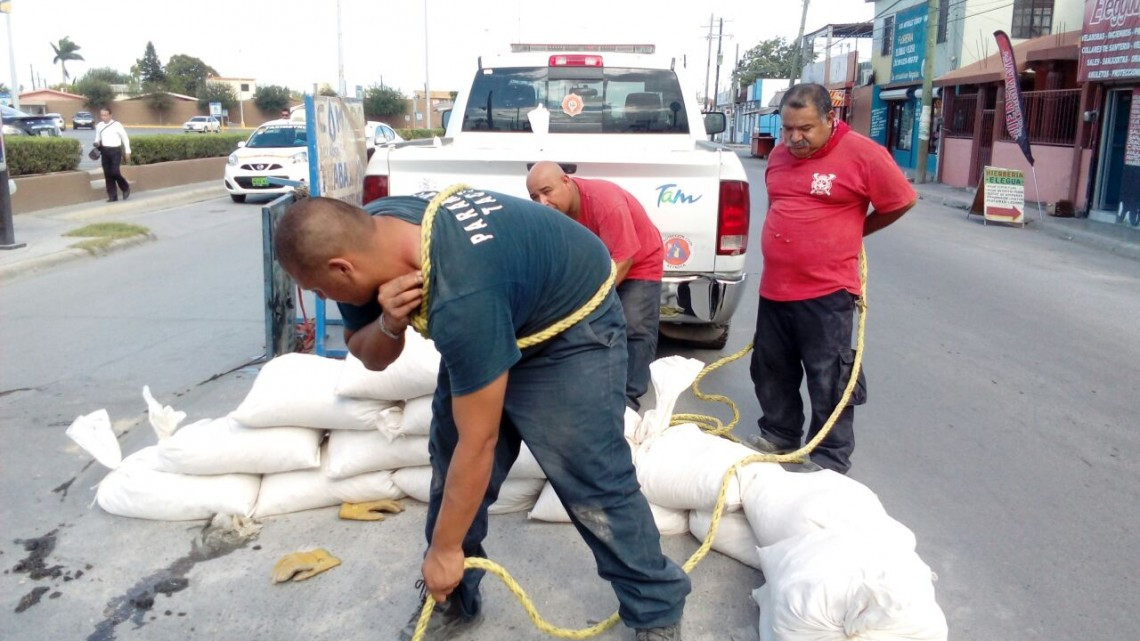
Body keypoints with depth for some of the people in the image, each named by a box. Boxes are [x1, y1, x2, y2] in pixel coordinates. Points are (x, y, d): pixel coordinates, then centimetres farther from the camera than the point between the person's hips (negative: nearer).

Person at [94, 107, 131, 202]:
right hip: (105, 151, 5)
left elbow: (125, 138, 0)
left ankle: (126, 188, 13)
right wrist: (97, 143, -6)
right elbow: (97, 138, 18)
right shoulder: (99, 126, 8)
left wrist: (127, 152, -2)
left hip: (115, 151, -5)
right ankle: (112, 196, 9)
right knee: (107, 174, 3)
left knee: (114, 172, -15)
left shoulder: (117, 125, -5)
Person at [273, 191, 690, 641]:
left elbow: (479, 443, -33)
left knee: (593, 482, -9)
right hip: (488, 323, 8)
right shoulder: (367, 233, -18)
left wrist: (444, 549, -19)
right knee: (450, 464, 6)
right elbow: (367, 356, -5)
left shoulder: (462, 301, -42)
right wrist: (389, 324, -29)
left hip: (571, 324, -7)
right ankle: (452, 601, 23)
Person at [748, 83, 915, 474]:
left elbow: (901, 202, -2)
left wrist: (853, 232, 7)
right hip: (774, 288, 7)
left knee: (828, 380, 3)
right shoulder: (780, 153, 7)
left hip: (827, 293, -6)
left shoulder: (862, 154, -12)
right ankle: (778, 434, 37)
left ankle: (831, 460, 16)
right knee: (771, 372, 18)